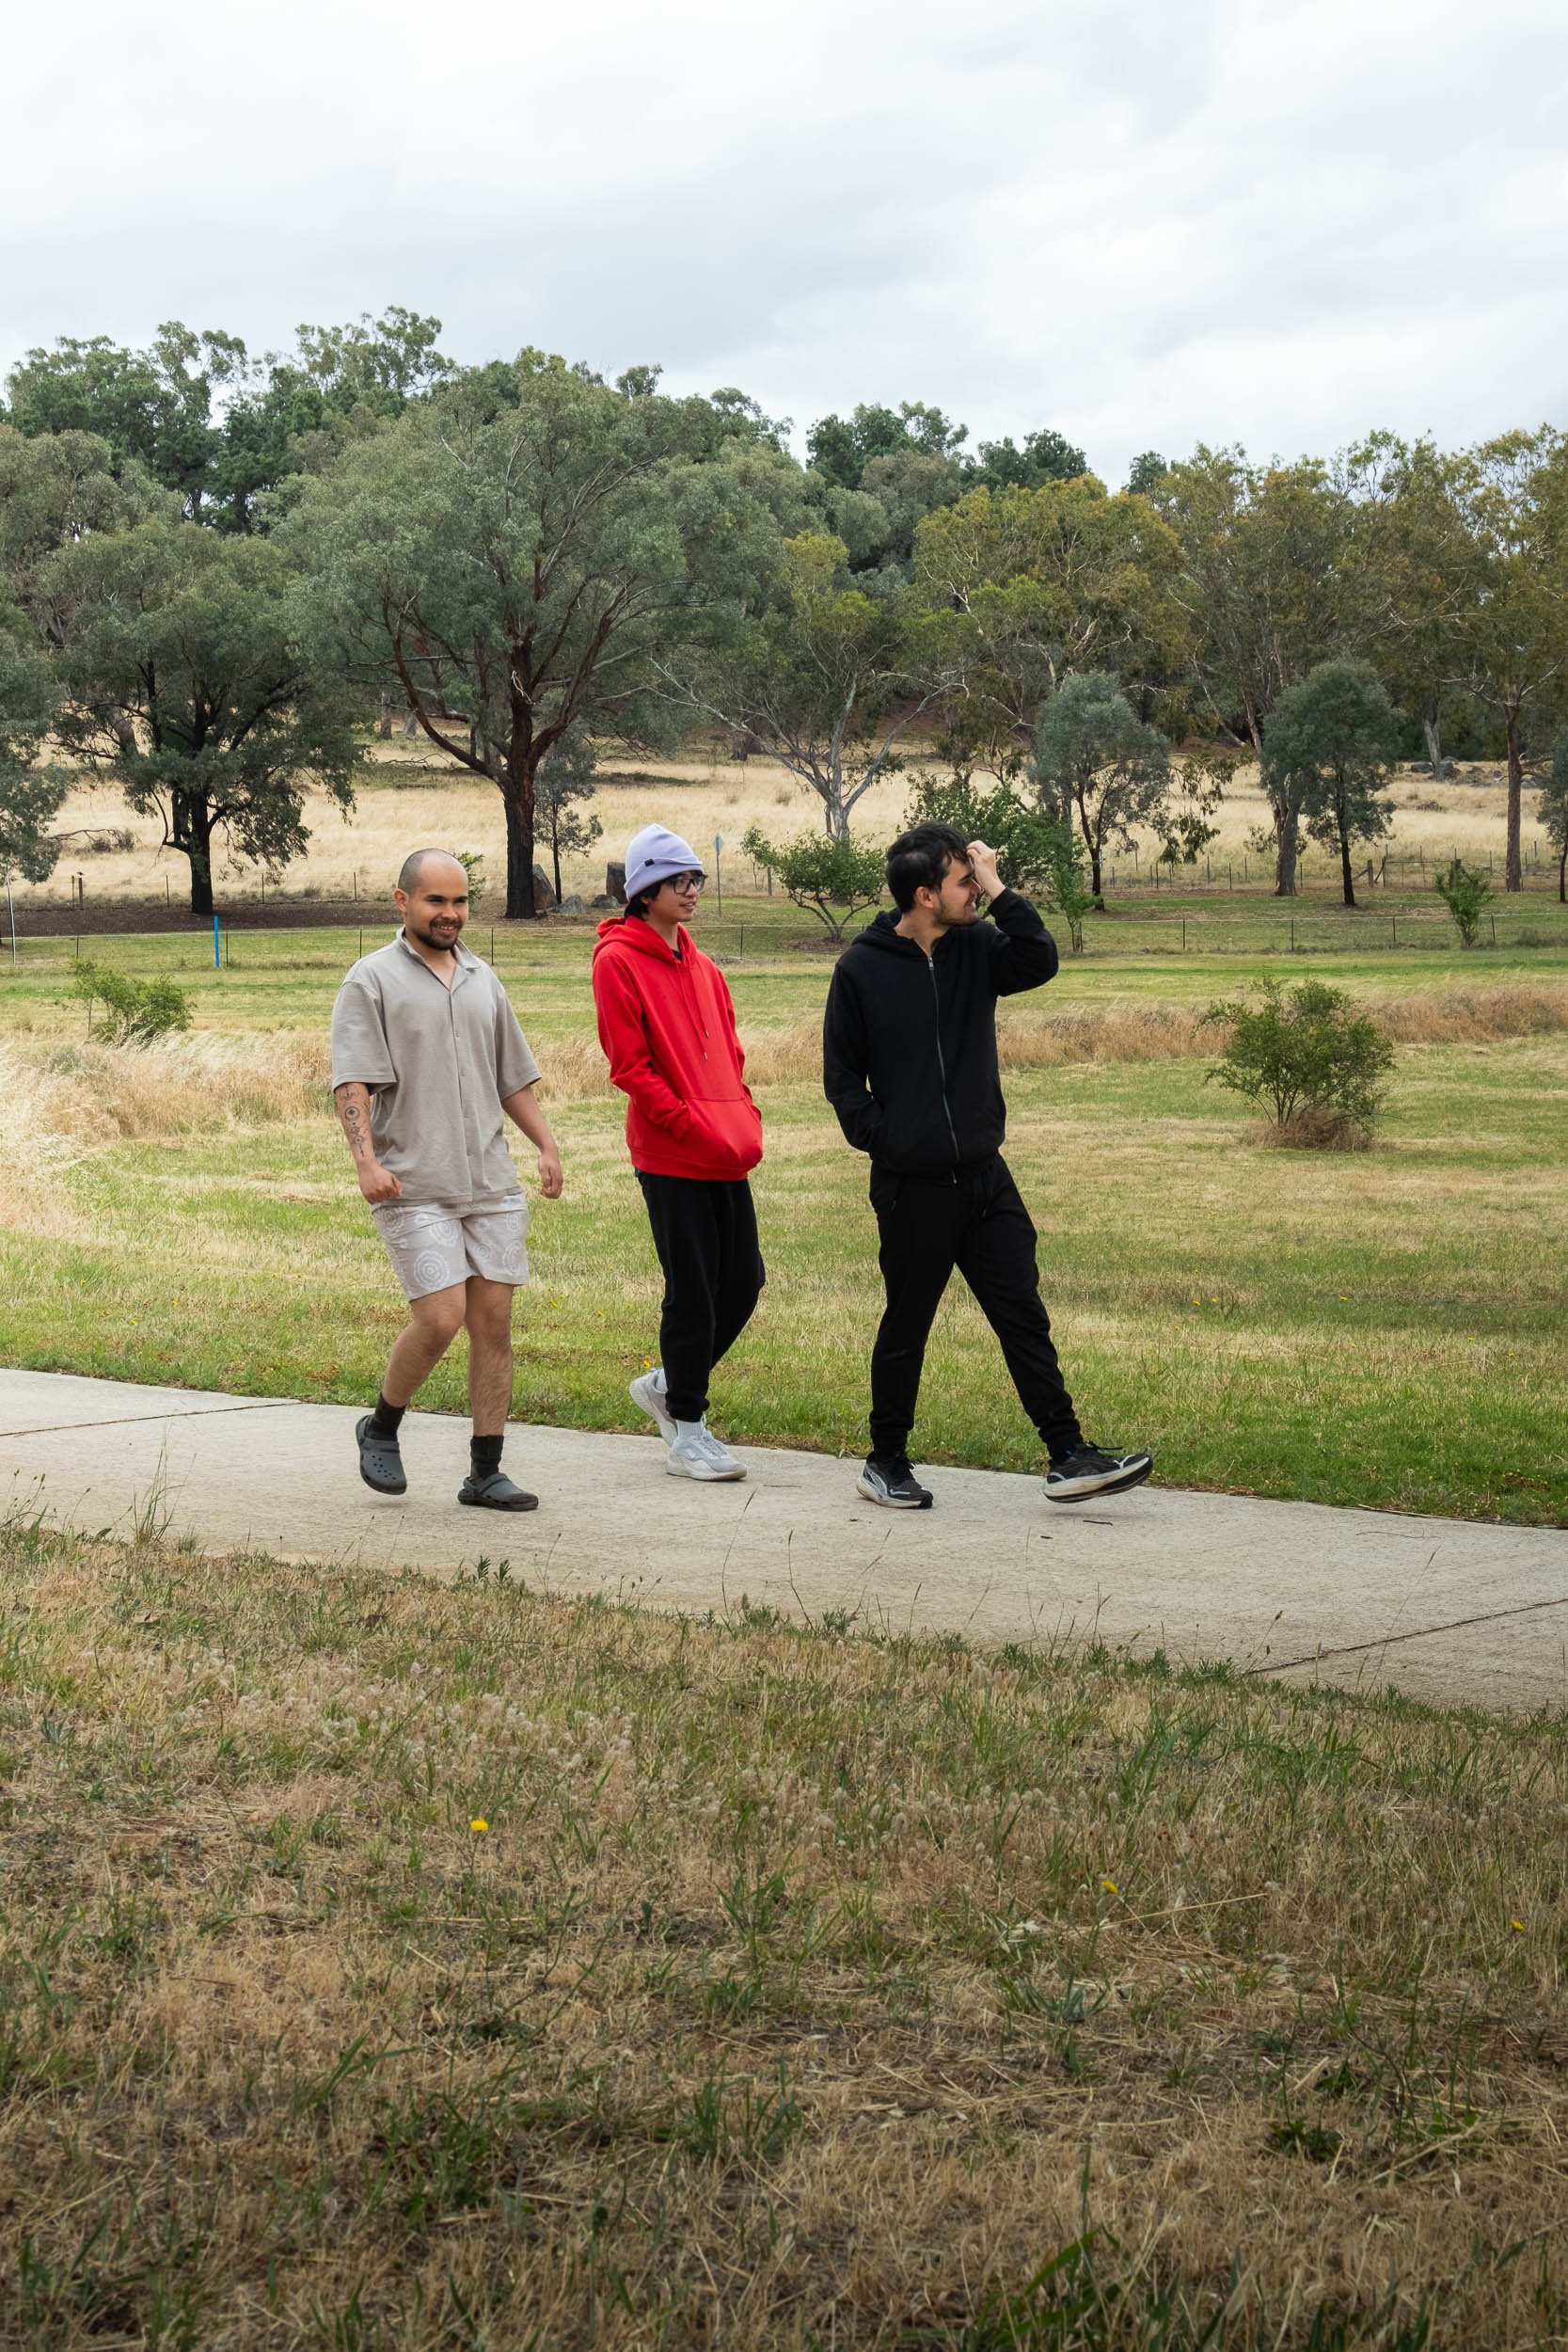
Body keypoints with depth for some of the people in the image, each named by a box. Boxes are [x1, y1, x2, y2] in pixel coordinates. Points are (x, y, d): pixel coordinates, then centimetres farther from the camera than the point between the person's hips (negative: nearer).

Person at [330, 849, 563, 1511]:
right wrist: (366, 1161, -22)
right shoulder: (372, 980, -1)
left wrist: (546, 1145, 10)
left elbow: (514, 1079, 23)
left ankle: (486, 1472, 8)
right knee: (440, 1319, -13)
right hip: (413, 1188, -5)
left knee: (493, 1321, 2)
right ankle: (381, 1428, 13)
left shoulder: (482, 981, 17)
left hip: (492, 1184, 6)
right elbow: (352, 1084, -10)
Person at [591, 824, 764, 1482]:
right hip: (670, 1156, -7)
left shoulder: (701, 967, 17)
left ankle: (669, 1385, 28)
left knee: (743, 1283, 9)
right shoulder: (618, 961, -7)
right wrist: (698, 1128, -16)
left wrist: (747, 1124, 5)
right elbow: (630, 1068, -12)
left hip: (726, 1156, 7)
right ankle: (687, 1433, 8)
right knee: (693, 1292, -3)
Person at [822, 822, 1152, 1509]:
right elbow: (842, 1075, -2)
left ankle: (1069, 1457, 6)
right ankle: (886, 1463, 22)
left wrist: (998, 891, -15)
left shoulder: (976, 948, 3)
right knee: (907, 1328, 7)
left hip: (984, 1177, 4)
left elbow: (1040, 961, -14)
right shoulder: (862, 968, -7)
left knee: (1024, 1318, 3)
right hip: (910, 1187, -4)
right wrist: (882, 1139, -9)